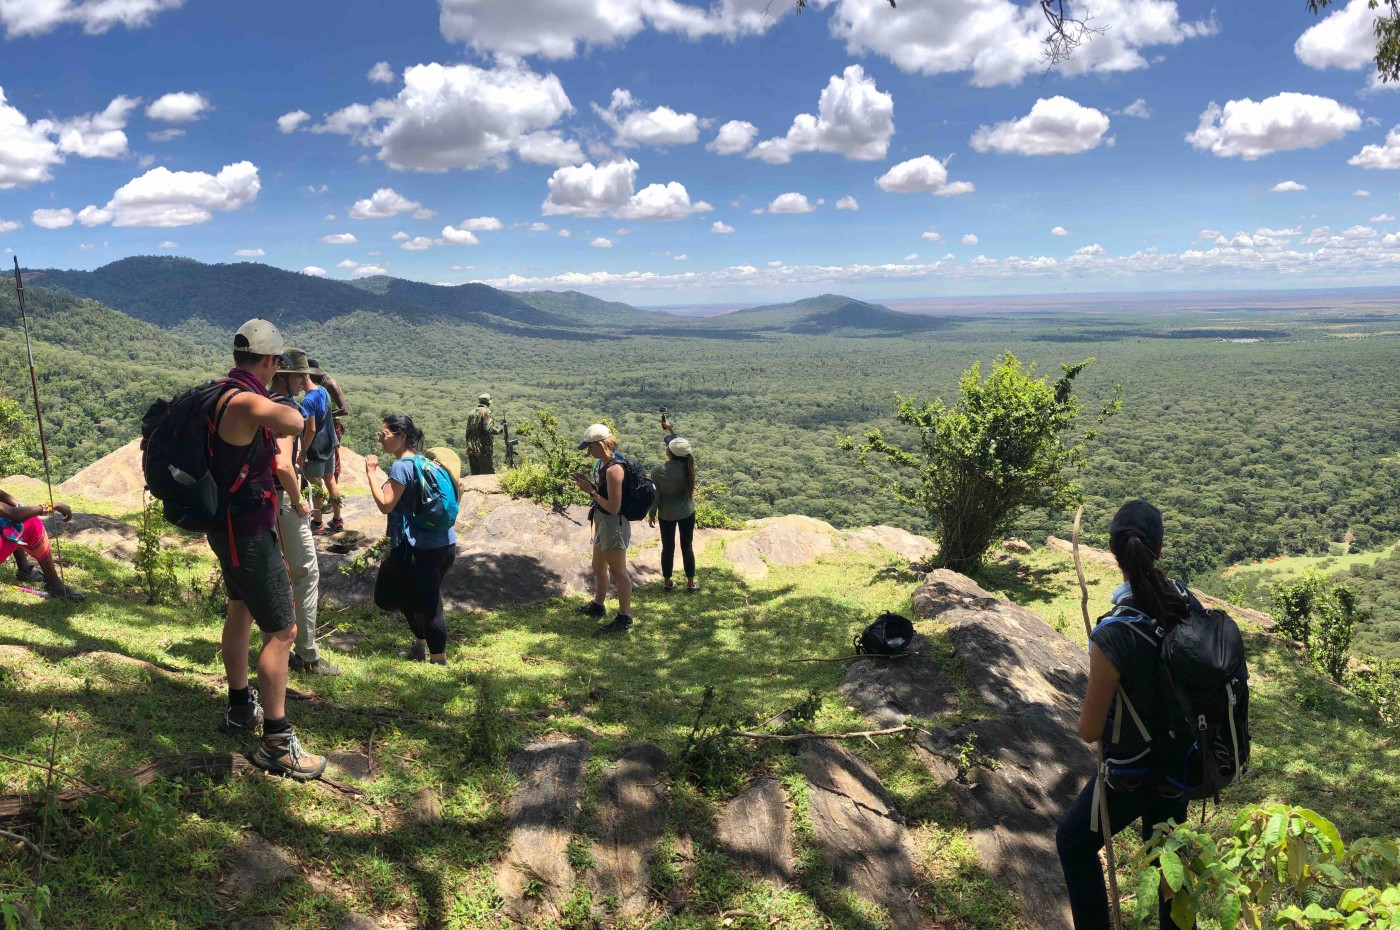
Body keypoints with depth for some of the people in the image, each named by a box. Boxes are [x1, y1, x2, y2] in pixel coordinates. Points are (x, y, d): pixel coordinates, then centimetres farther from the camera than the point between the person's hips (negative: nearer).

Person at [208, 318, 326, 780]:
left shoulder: (225, 394, 6)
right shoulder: (247, 401, -25)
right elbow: (295, 423, -44)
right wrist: (274, 408, -23)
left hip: (230, 525, 11)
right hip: (249, 532, -11)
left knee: (241, 608, 26)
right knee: (282, 631, -6)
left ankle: (240, 708, 43)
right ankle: (277, 744, 1)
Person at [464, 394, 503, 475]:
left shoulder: (471, 413, 15)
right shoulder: (486, 412, -7)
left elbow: (468, 433, 18)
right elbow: (488, 429, -18)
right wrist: (498, 429, 0)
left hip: (471, 449, 7)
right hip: (483, 449, -7)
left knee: (475, 474, 10)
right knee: (489, 475, -6)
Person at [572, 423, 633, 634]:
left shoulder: (613, 470, -27)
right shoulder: (602, 463, 3)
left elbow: (614, 507, -26)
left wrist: (590, 491, -21)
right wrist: (588, 481, 0)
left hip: (614, 524, -10)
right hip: (603, 522, 10)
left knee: (618, 573, 2)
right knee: (599, 567, 25)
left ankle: (624, 619, 14)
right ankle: (598, 606, 43)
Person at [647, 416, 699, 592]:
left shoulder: (658, 471, -20)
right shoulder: (688, 465, -16)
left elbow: (655, 495, -11)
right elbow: (681, 445, 6)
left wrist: (651, 514, 3)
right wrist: (671, 429, 14)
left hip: (666, 515, -1)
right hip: (687, 513, 1)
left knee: (668, 548, 13)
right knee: (687, 547, 11)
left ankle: (668, 582, 24)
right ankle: (691, 584, 19)